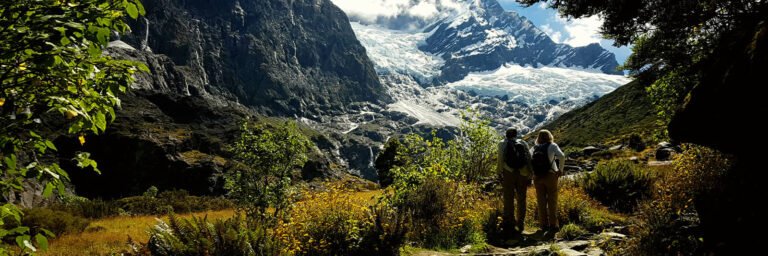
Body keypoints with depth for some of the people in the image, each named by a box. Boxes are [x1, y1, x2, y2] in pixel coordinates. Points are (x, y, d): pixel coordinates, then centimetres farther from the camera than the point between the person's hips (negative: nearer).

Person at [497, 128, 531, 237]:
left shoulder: (502, 144, 6)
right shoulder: (523, 144, 12)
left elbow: (500, 160, -4)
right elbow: (529, 159, 5)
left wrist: (500, 175, -2)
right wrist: (529, 176, 7)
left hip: (508, 173, -2)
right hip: (522, 174, 2)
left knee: (508, 200, 2)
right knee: (521, 200, 13)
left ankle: (509, 225, 2)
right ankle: (520, 224, 18)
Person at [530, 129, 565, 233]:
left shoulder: (534, 148, 11)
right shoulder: (552, 146, 1)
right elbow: (561, 156, -16)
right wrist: (560, 169, -6)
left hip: (537, 177, 3)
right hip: (550, 175, -3)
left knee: (541, 202, 9)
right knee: (552, 201, 4)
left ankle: (544, 225, 11)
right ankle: (553, 225, 4)